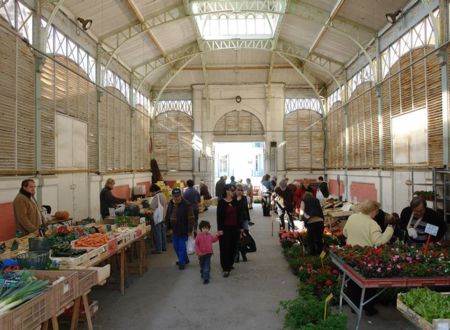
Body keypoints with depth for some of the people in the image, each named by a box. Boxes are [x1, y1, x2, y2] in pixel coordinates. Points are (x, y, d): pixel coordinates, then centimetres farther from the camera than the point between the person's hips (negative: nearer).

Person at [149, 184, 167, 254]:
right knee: (162, 232, 16)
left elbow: (152, 207, -20)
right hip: (163, 217, 9)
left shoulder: (156, 197, -18)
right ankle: (163, 247, 26)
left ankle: (158, 249, 4)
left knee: (157, 233, -1)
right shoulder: (163, 195, 8)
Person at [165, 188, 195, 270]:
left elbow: (191, 218, -15)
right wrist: (168, 227, 13)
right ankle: (184, 260, 32)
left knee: (182, 247, -2)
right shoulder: (170, 204, 5)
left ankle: (182, 263, 12)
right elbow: (167, 216, 15)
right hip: (174, 230, 7)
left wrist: (190, 230, -16)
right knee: (176, 246, 15)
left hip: (183, 230, -7)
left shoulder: (186, 205, -16)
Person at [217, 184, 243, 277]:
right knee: (225, 247, -1)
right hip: (225, 228, -5)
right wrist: (220, 229, -12)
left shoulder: (235, 201, 7)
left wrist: (240, 227, 8)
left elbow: (238, 215, 9)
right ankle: (225, 268, 2)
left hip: (235, 228, 5)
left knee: (233, 247, 10)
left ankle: (230, 265, 27)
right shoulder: (221, 202, -7)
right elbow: (219, 216, -8)